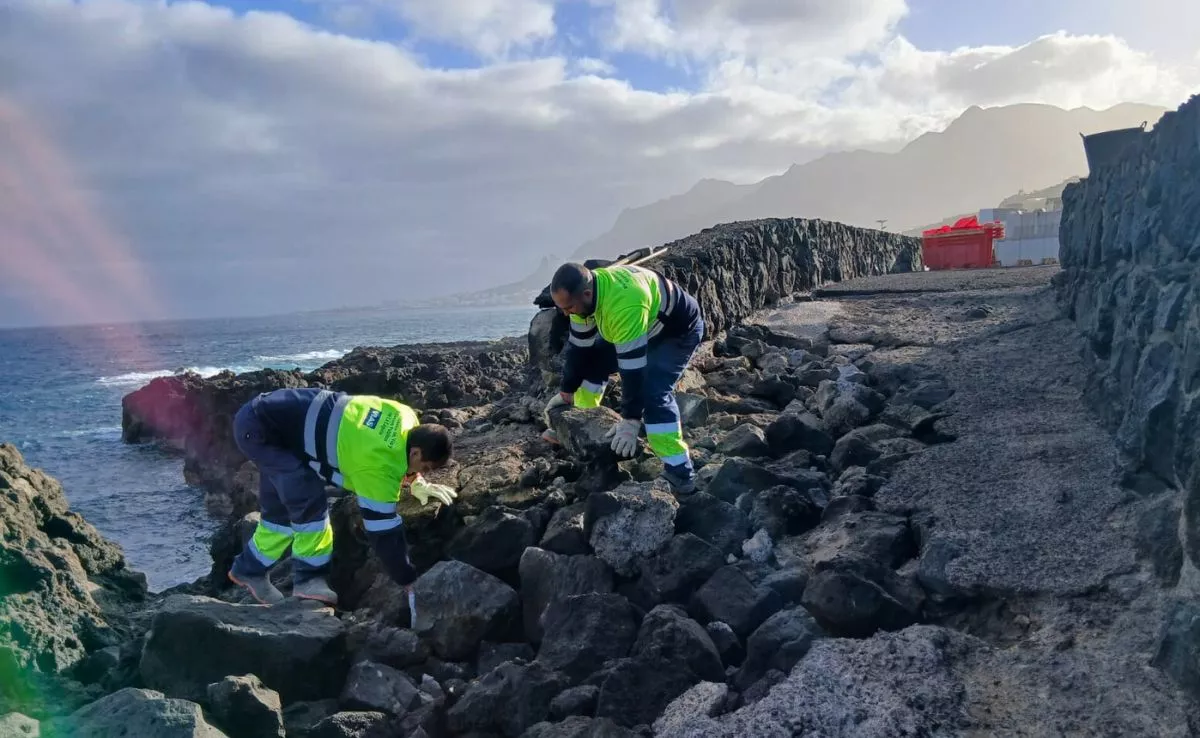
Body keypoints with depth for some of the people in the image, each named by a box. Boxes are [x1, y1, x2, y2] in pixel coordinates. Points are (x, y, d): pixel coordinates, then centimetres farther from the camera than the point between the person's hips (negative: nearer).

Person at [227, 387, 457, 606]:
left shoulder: (405, 418, -8)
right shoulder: (380, 467, -30)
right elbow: (382, 528, -23)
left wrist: (417, 484, 2)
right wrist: (409, 581, -15)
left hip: (273, 415, 9)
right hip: (257, 429, -9)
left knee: (280, 511, 19)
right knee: (310, 502, -19)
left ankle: (249, 569, 38)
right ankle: (309, 578, -3)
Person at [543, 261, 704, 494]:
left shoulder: (623, 303, -43)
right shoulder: (585, 291, -15)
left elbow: (633, 366, -40)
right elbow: (579, 347, -3)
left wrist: (630, 420, -36)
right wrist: (566, 392, 1)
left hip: (679, 330, -8)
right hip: (642, 327, 8)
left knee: (653, 392, -25)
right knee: (593, 360, 7)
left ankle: (680, 473, -22)